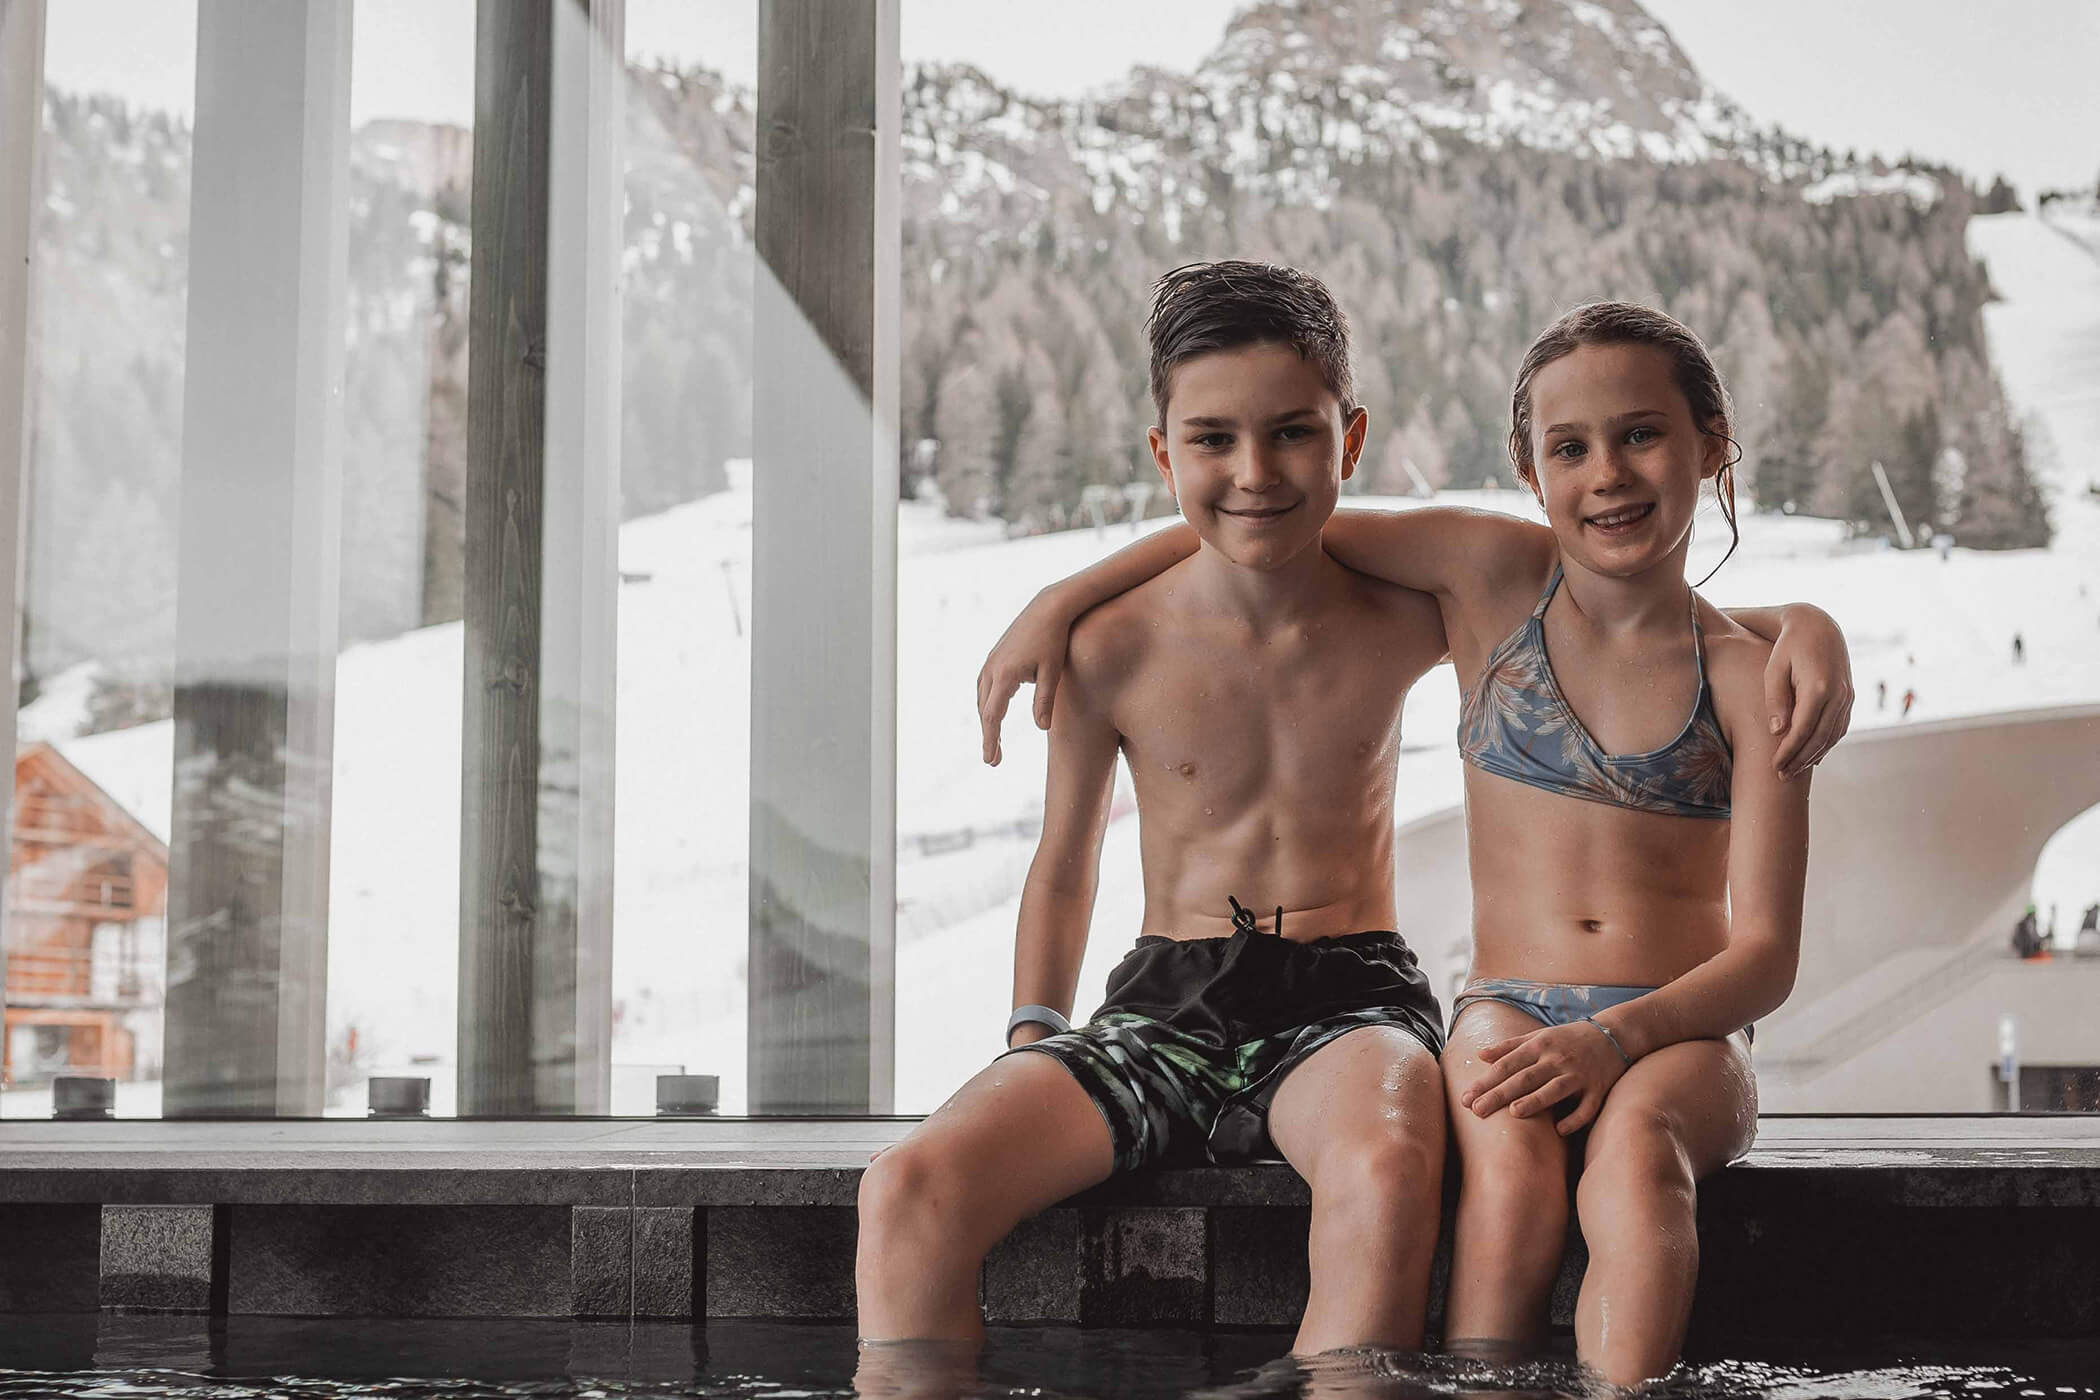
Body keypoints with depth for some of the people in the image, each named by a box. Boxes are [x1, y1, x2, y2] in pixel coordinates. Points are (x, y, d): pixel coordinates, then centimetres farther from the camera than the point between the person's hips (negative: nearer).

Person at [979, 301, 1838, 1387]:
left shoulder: (1748, 676, 3)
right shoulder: (1492, 578, 6)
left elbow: (1763, 956, -2)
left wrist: (1615, 1035, -21)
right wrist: (1061, 600, 10)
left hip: (1680, 1028, 0)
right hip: (1511, 1010, 1)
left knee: (1636, 1142, -37)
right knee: (1511, 1152, -35)